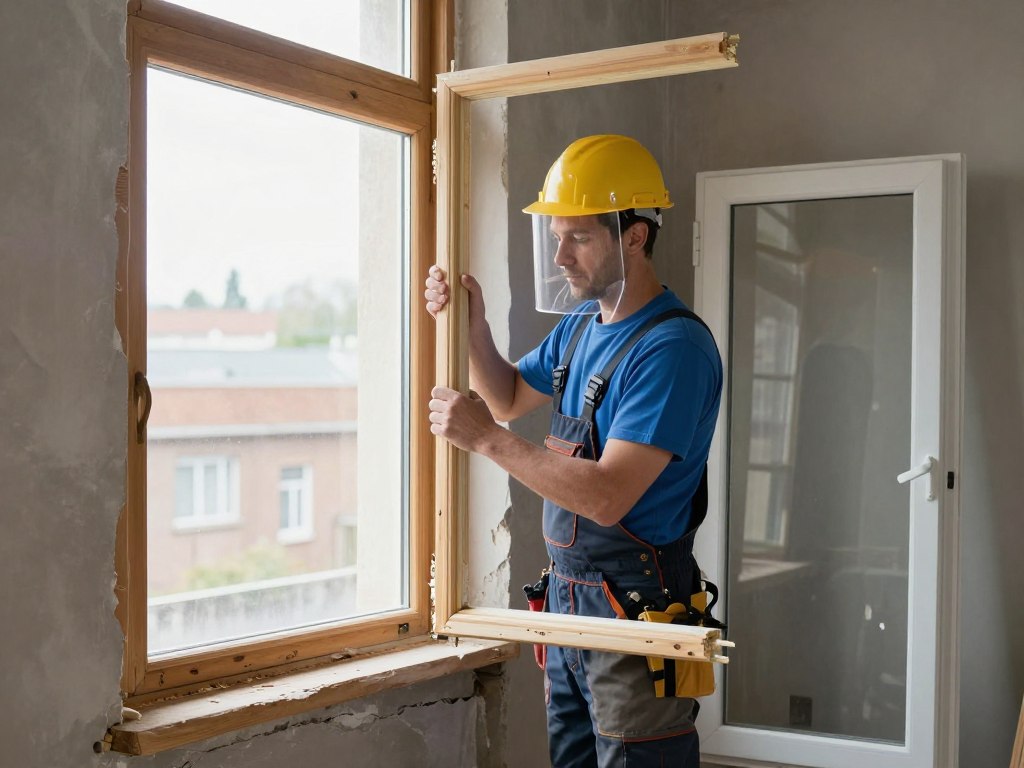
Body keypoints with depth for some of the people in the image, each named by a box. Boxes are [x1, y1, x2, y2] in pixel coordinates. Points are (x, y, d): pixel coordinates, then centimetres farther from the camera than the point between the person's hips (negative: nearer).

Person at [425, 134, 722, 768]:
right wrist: (474, 324, 7)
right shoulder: (582, 323, 9)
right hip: (567, 597, 9)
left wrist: (486, 439, -21)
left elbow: (607, 496, -26)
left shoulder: (673, 347, -20)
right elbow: (510, 397, 25)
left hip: (635, 610, -9)